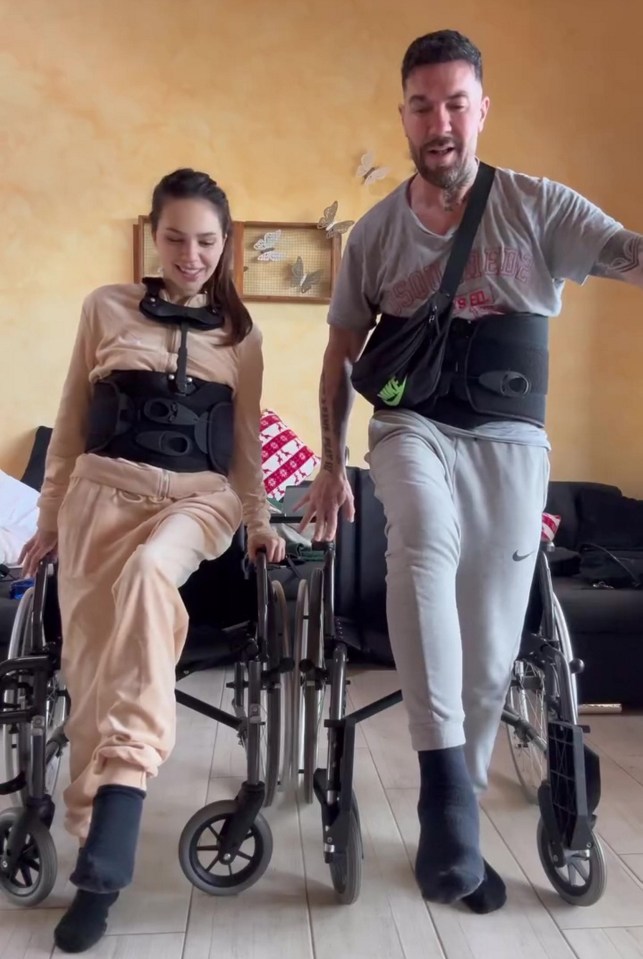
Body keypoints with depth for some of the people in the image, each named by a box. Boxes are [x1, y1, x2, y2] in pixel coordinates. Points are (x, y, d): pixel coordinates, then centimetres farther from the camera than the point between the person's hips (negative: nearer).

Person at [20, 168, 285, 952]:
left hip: (198, 498, -1)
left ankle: (103, 852, -37)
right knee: (87, 652, -12)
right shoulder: (105, 308, 10)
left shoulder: (240, 333, 13)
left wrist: (259, 521, 7)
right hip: (103, 489, 2)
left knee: (146, 573, -34)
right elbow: (71, 421, 12)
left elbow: (244, 440, 15)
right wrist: (50, 517, 10)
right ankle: (100, 848, 1)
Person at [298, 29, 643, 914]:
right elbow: (341, 355, 10)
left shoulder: (537, 205, 0)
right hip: (414, 426, 0)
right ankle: (444, 780, -28)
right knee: (424, 547, -36)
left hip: (510, 441, 0)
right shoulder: (376, 231, 4)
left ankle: (453, 822, 24)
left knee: (491, 654, 3)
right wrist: (331, 467, 9)